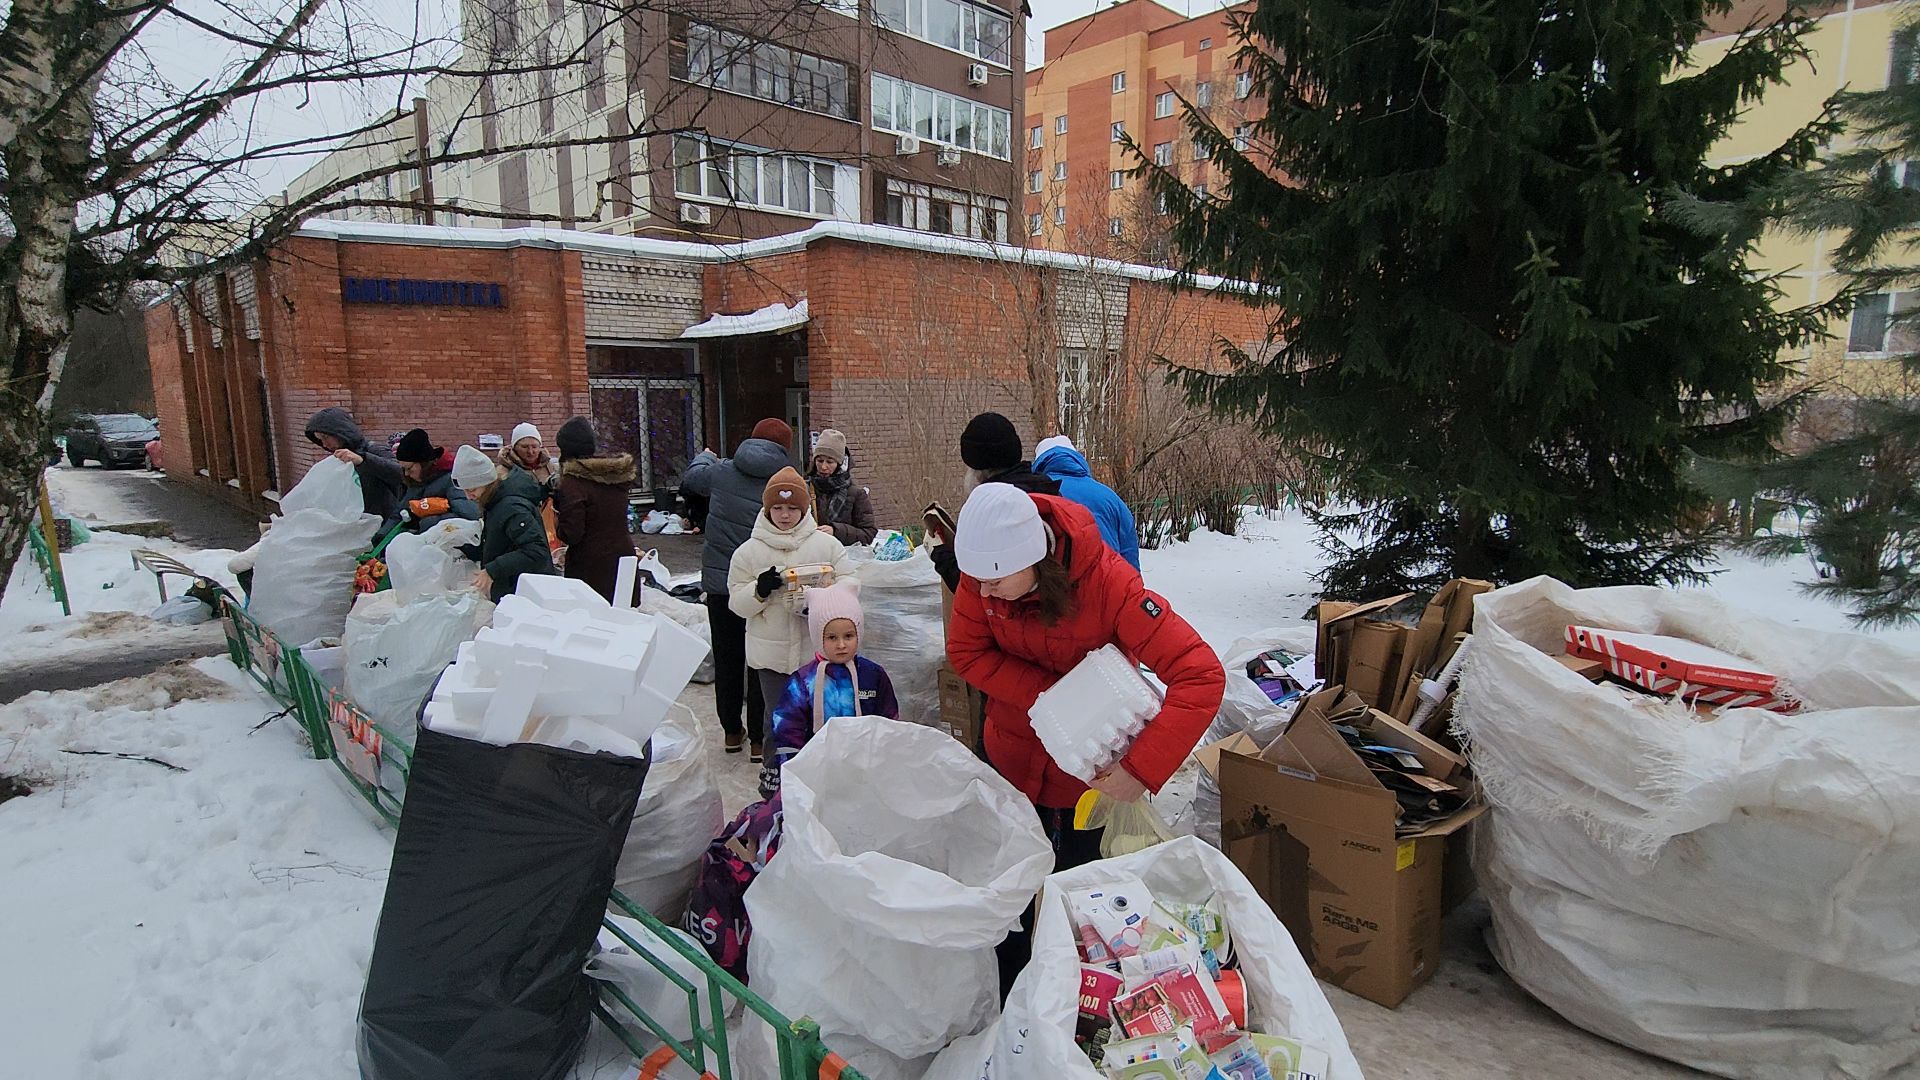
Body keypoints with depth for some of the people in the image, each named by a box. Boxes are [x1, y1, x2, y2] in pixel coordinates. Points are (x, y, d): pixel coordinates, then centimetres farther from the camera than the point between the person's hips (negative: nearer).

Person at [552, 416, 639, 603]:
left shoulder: (573, 481, -13)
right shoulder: (618, 474, 6)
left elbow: (571, 534, -16)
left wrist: (557, 521, 6)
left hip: (590, 568, -6)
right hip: (624, 557, 6)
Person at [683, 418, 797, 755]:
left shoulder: (721, 472, -4)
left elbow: (690, 478, 18)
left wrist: (704, 456, 37)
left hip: (719, 582, 3)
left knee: (727, 658, 17)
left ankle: (732, 732, 28)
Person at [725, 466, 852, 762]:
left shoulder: (828, 544, 0)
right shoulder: (748, 551, 2)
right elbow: (737, 603, 2)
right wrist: (760, 589, -18)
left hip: (818, 650, 0)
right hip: (772, 653, 1)